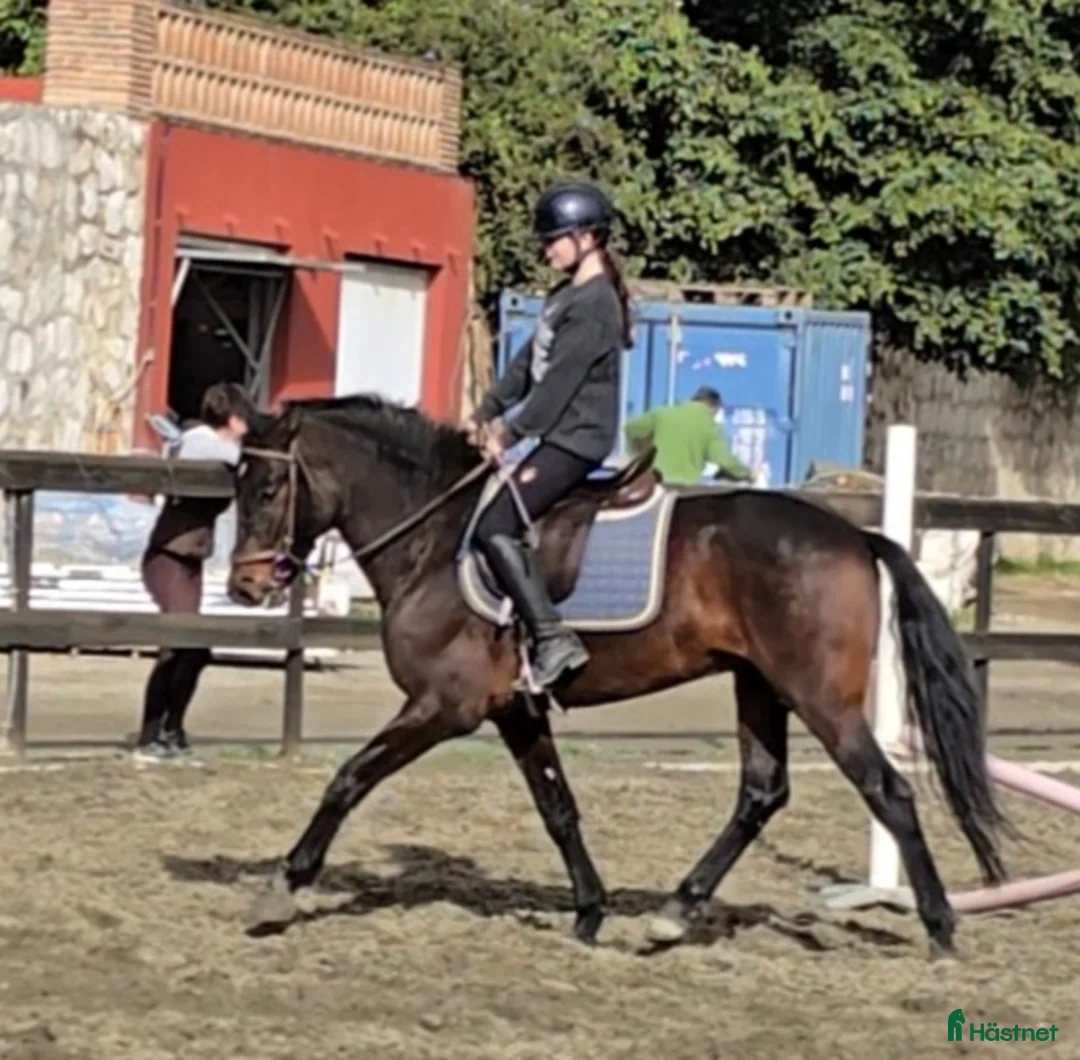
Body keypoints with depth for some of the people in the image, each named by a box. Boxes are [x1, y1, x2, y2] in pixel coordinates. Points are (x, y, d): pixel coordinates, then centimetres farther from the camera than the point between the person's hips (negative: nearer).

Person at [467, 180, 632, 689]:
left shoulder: (594, 303, -16)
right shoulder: (565, 295, 15)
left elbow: (561, 380, -20)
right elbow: (528, 361, 16)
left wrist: (512, 433, -17)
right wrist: (488, 410, 6)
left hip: (577, 438, -11)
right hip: (558, 435, 11)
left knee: (496, 527, -19)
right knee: (477, 506, 15)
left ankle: (554, 640, -21)